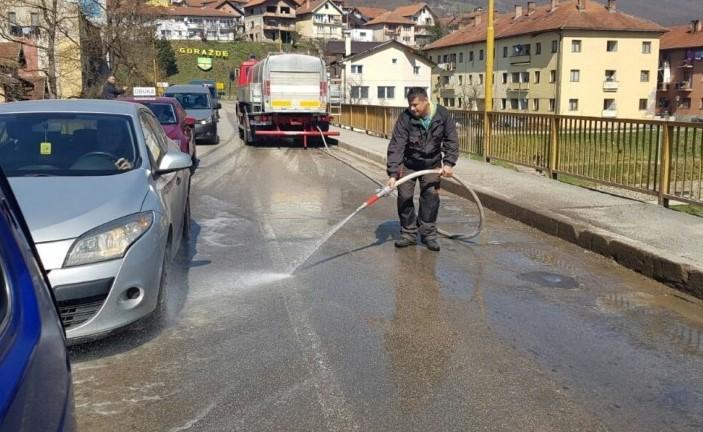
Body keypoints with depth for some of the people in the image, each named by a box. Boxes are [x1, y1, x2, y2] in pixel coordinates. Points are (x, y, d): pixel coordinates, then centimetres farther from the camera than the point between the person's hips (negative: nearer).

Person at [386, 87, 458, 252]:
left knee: (431, 197, -2)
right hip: (408, 164, -1)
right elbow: (396, 146, -27)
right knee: (404, 197, -1)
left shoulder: (442, 114, -17)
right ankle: (408, 234, 12)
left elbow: (451, 140, -8)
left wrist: (449, 163, -19)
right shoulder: (405, 118, -23)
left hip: (432, 164, 1)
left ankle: (429, 234, 9)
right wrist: (392, 174, -34)